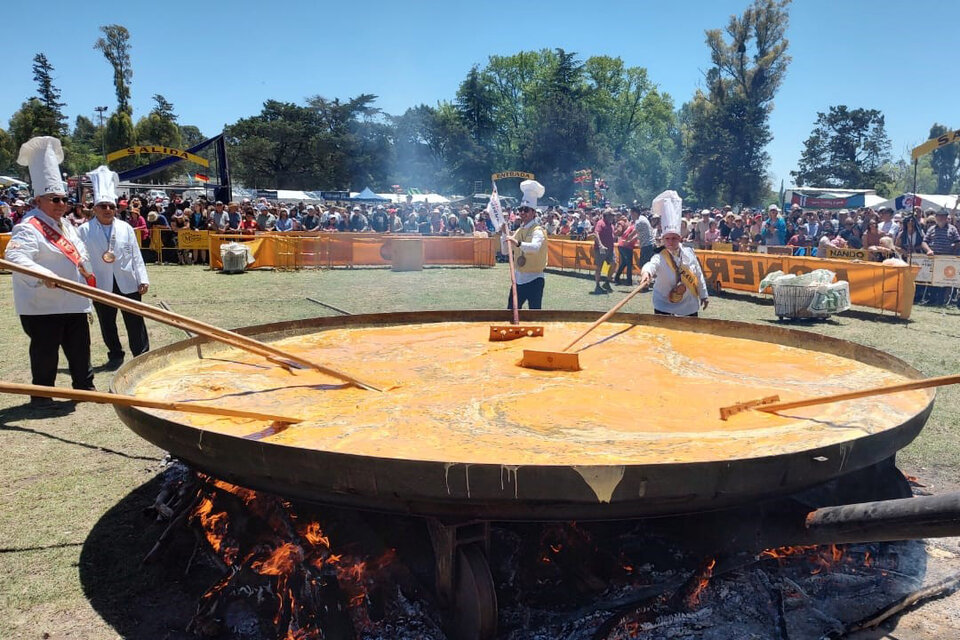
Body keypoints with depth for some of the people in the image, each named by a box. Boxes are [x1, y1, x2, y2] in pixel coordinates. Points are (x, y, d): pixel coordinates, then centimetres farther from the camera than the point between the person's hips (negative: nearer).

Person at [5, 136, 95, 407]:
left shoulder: (66, 225, 15)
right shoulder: (29, 228, -14)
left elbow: (81, 255, 24)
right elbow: (15, 257, -30)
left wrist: (87, 276, 16)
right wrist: (43, 275, -43)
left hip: (73, 303, 8)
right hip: (43, 306, -8)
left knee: (79, 347, 15)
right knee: (45, 350, 2)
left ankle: (84, 386, 28)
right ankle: (42, 395, 16)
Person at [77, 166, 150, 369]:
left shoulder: (126, 228, 3)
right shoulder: (85, 231, -2)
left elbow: (136, 255, 5)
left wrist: (143, 279, 0)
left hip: (128, 284, 0)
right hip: (101, 286, 0)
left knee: (135, 322, 4)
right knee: (107, 324, 11)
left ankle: (142, 356, 12)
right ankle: (115, 356, 25)